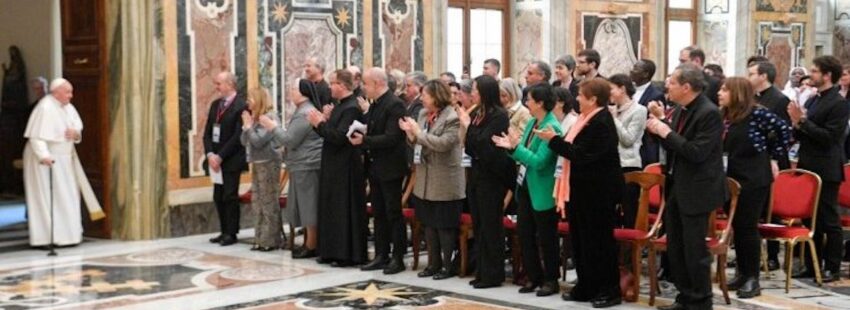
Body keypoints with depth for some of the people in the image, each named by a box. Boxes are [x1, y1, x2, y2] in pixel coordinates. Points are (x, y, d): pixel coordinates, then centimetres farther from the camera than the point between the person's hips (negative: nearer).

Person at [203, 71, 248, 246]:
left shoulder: (241, 106, -11)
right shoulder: (215, 105, 13)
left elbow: (238, 136, -16)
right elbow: (207, 132, 11)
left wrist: (220, 156, -15)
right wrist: (210, 154, -4)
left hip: (232, 160, -7)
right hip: (216, 159, 7)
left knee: (230, 197, -3)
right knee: (218, 197, 9)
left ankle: (231, 233, 6)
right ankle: (225, 232, 17)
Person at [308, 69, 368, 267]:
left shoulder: (351, 108, -17)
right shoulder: (340, 105, 13)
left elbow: (339, 137, -24)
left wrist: (320, 124, -15)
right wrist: (319, 123, -1)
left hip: (346, 169, -10)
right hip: (334, 167, 10)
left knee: (344, 211, -4)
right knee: (331, 209, 14)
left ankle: (348, 255, 3)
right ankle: (333, 251, 21)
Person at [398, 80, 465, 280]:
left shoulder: (452, 118, -14)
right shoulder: (423, 114, 8)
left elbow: (443, 143, -25)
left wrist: (419, 132, -20)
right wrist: (410, 133, -8)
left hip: (444, 182, -8)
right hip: (425, 180, 8)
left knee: (444, 226, 2)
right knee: (429, 224, 14)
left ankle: (448, 265, 13)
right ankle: (434, 263, 25)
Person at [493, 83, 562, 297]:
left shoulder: (551, 128, -19)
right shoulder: (531, 123, 7)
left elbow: (539, 161, -24)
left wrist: (516, 146, -26)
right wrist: (511, 147, -3)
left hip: (541, 192, -9)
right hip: (525, 187, 9)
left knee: (546, 237, 4)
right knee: (524, 233, 14)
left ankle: (551, 280, 16)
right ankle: (534, 277, 25)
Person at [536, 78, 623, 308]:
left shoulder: (601, 122, -19)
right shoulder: (588, 119, 11)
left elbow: (581, 155, -23)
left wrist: (553, 140, -18)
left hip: (598, 191, -10)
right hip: (583, 189, 10)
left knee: (599, 240, -1)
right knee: (580, 238, 14)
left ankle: (610, 290, 9)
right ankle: (586, 287, 24)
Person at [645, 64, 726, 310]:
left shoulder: (709, 113, -19)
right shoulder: (680, 109, 6)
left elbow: (697, 153, -25)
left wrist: (667, 133, -22)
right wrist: (660, 122, 0)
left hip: (696, 190, -9)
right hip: (676, 186, 9)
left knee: (694, 249, -1)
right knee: (675, 247, 16)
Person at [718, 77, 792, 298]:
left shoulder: (756, 113, -12)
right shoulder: (723, 116, 6)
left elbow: (784, 130, -7)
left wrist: (775, 158, -3)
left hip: (755, 178, -6)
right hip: (732, 177, 6)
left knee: (748, 226, -4)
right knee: (736, 225, 10)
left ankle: (753, 279, 4)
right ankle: (742, 273, 22)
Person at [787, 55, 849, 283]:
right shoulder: (812, 100, 12)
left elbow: (829, 137, -21)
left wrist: (803, 121, -21)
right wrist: (797, 125, -5)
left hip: (825, 170, -8)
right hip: (808, 167, 8)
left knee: (829, 220, 1)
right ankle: (811, 265, 21)